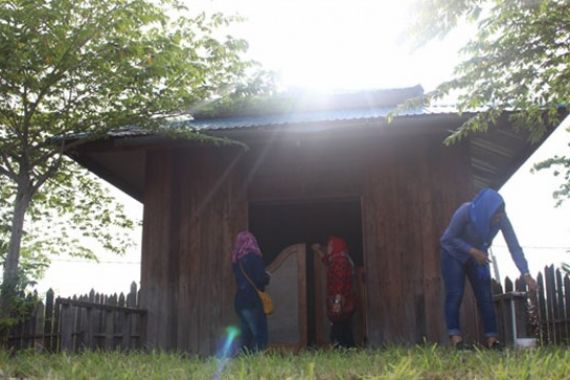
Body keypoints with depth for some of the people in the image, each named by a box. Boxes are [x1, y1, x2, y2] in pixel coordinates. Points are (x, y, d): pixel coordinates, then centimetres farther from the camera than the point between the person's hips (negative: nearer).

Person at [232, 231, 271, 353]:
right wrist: (267, 277, 7)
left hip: (240, 301, 7)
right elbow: (261, 279, -14)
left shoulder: (237, 260, 11)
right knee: (260, 335, -7)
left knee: (246, 335, 11)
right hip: (253, 301, -7)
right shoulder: (254, 257, -9)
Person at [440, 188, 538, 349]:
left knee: (485, 296, -5)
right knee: (455, 294, -15)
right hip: (453, 255, -4)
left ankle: (491, 338, -5)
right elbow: (448, 238, -23)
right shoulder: (465, 212, -33)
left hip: (478, 256, 4)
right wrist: (473, 251, -32)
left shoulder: (501, 218, -24)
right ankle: (455, 337, -18)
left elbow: (514, 246, -26)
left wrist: (526, 274, -35)